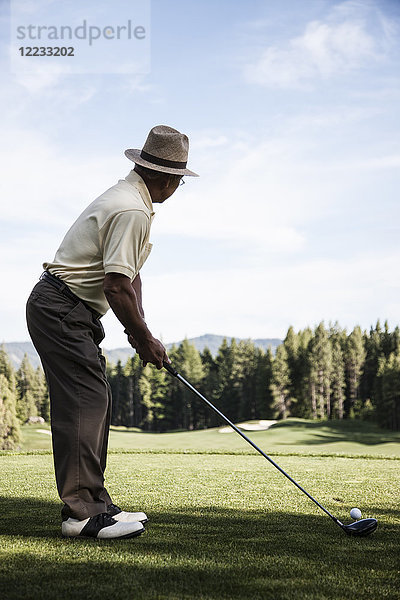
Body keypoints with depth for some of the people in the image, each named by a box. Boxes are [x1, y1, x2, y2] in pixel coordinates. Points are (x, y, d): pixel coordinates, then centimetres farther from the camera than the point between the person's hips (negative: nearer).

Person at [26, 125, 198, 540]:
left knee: (94, 404, 10)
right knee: (84, 402, -13)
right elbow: (116, 286, -23)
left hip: (73, 314, 11)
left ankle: (94, 504, 14)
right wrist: (144, 338, -11)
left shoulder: (128, 197, 16)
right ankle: (81, 510, -12)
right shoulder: (132, 210, -19)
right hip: (60, 309, -11)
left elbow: (130, 274, 19)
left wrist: (137, 327, 8)